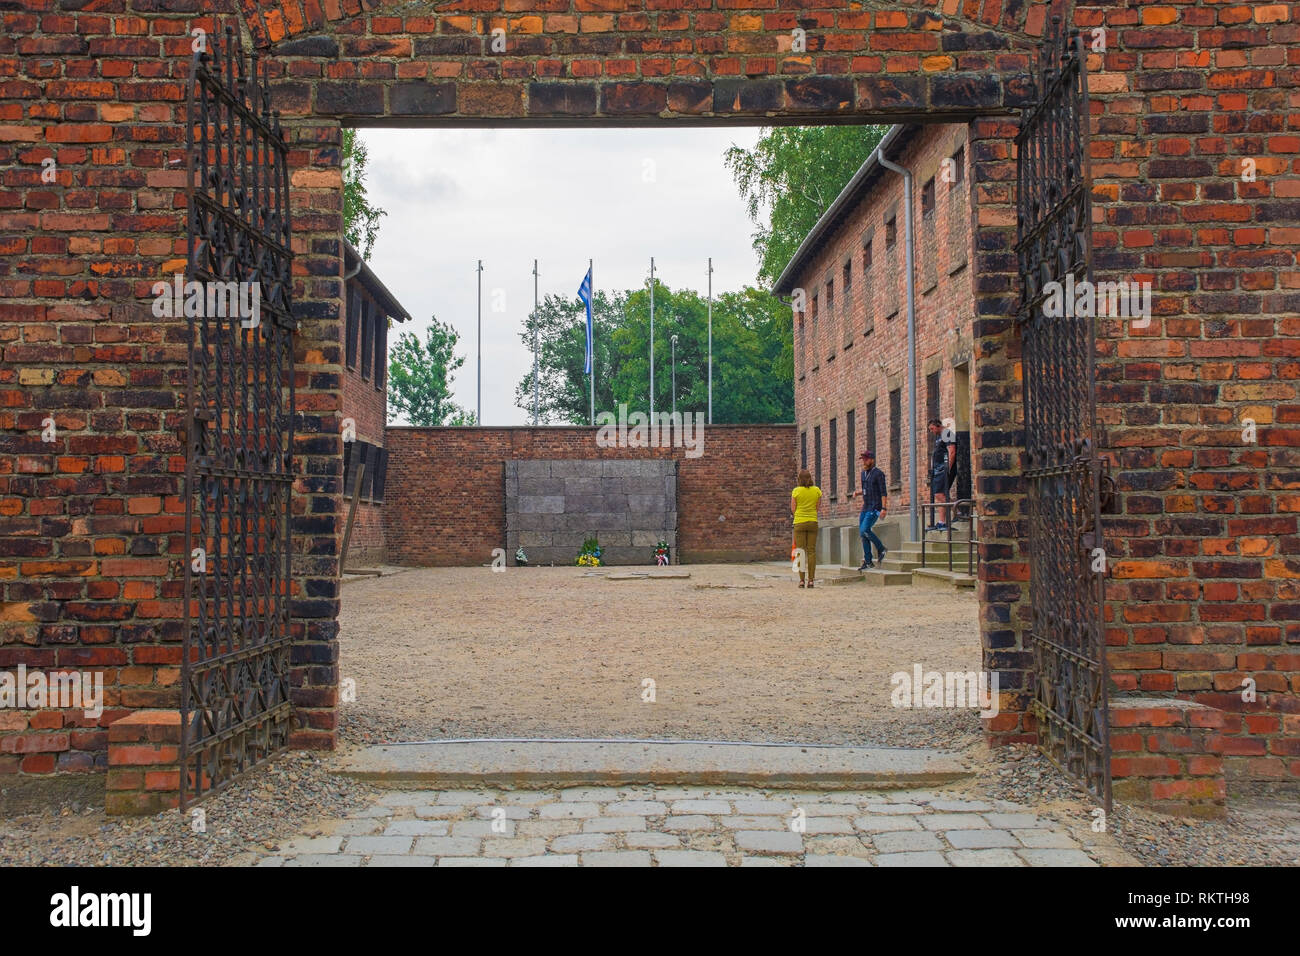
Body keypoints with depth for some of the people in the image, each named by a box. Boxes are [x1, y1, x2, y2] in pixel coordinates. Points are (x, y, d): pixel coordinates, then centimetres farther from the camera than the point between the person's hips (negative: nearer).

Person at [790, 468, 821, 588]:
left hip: (799, 522, -2)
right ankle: (811, 580, 0)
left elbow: (793, 509, -3)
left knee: (800, 551, 1)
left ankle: (801, 580, -4)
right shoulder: (817, 490, 1)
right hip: (813, 522, 2)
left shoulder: (796, 491, -6)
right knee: (812, 551, 4)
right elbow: (818, 508, 4)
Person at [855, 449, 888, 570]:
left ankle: (881, 548, 0)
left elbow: (883, 492, -13)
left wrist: (884, 508, -21)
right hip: (865, 509, 8)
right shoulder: (864, 473, 16)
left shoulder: (878, 474, -8)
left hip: (875, 508, -8)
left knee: (864, 530, -21)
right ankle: (867, 562, 9)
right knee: (863, 534, 4)